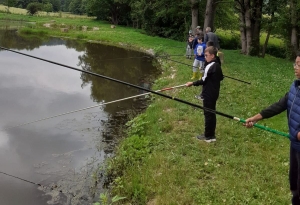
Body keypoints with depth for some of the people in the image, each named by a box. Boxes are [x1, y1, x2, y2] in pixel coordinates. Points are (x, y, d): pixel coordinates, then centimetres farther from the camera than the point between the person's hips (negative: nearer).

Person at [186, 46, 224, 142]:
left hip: (209, 94, -9)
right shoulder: (217, 65, 8)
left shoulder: (209, 66, -19)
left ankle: (208, 136, 8)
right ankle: (211, 134, 22)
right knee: (212, 113, 15)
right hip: (214, 93, 9)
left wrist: (192, 83, -11)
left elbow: (203, 80, -19)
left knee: (208, 114, -1)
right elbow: (221, 77, 19)